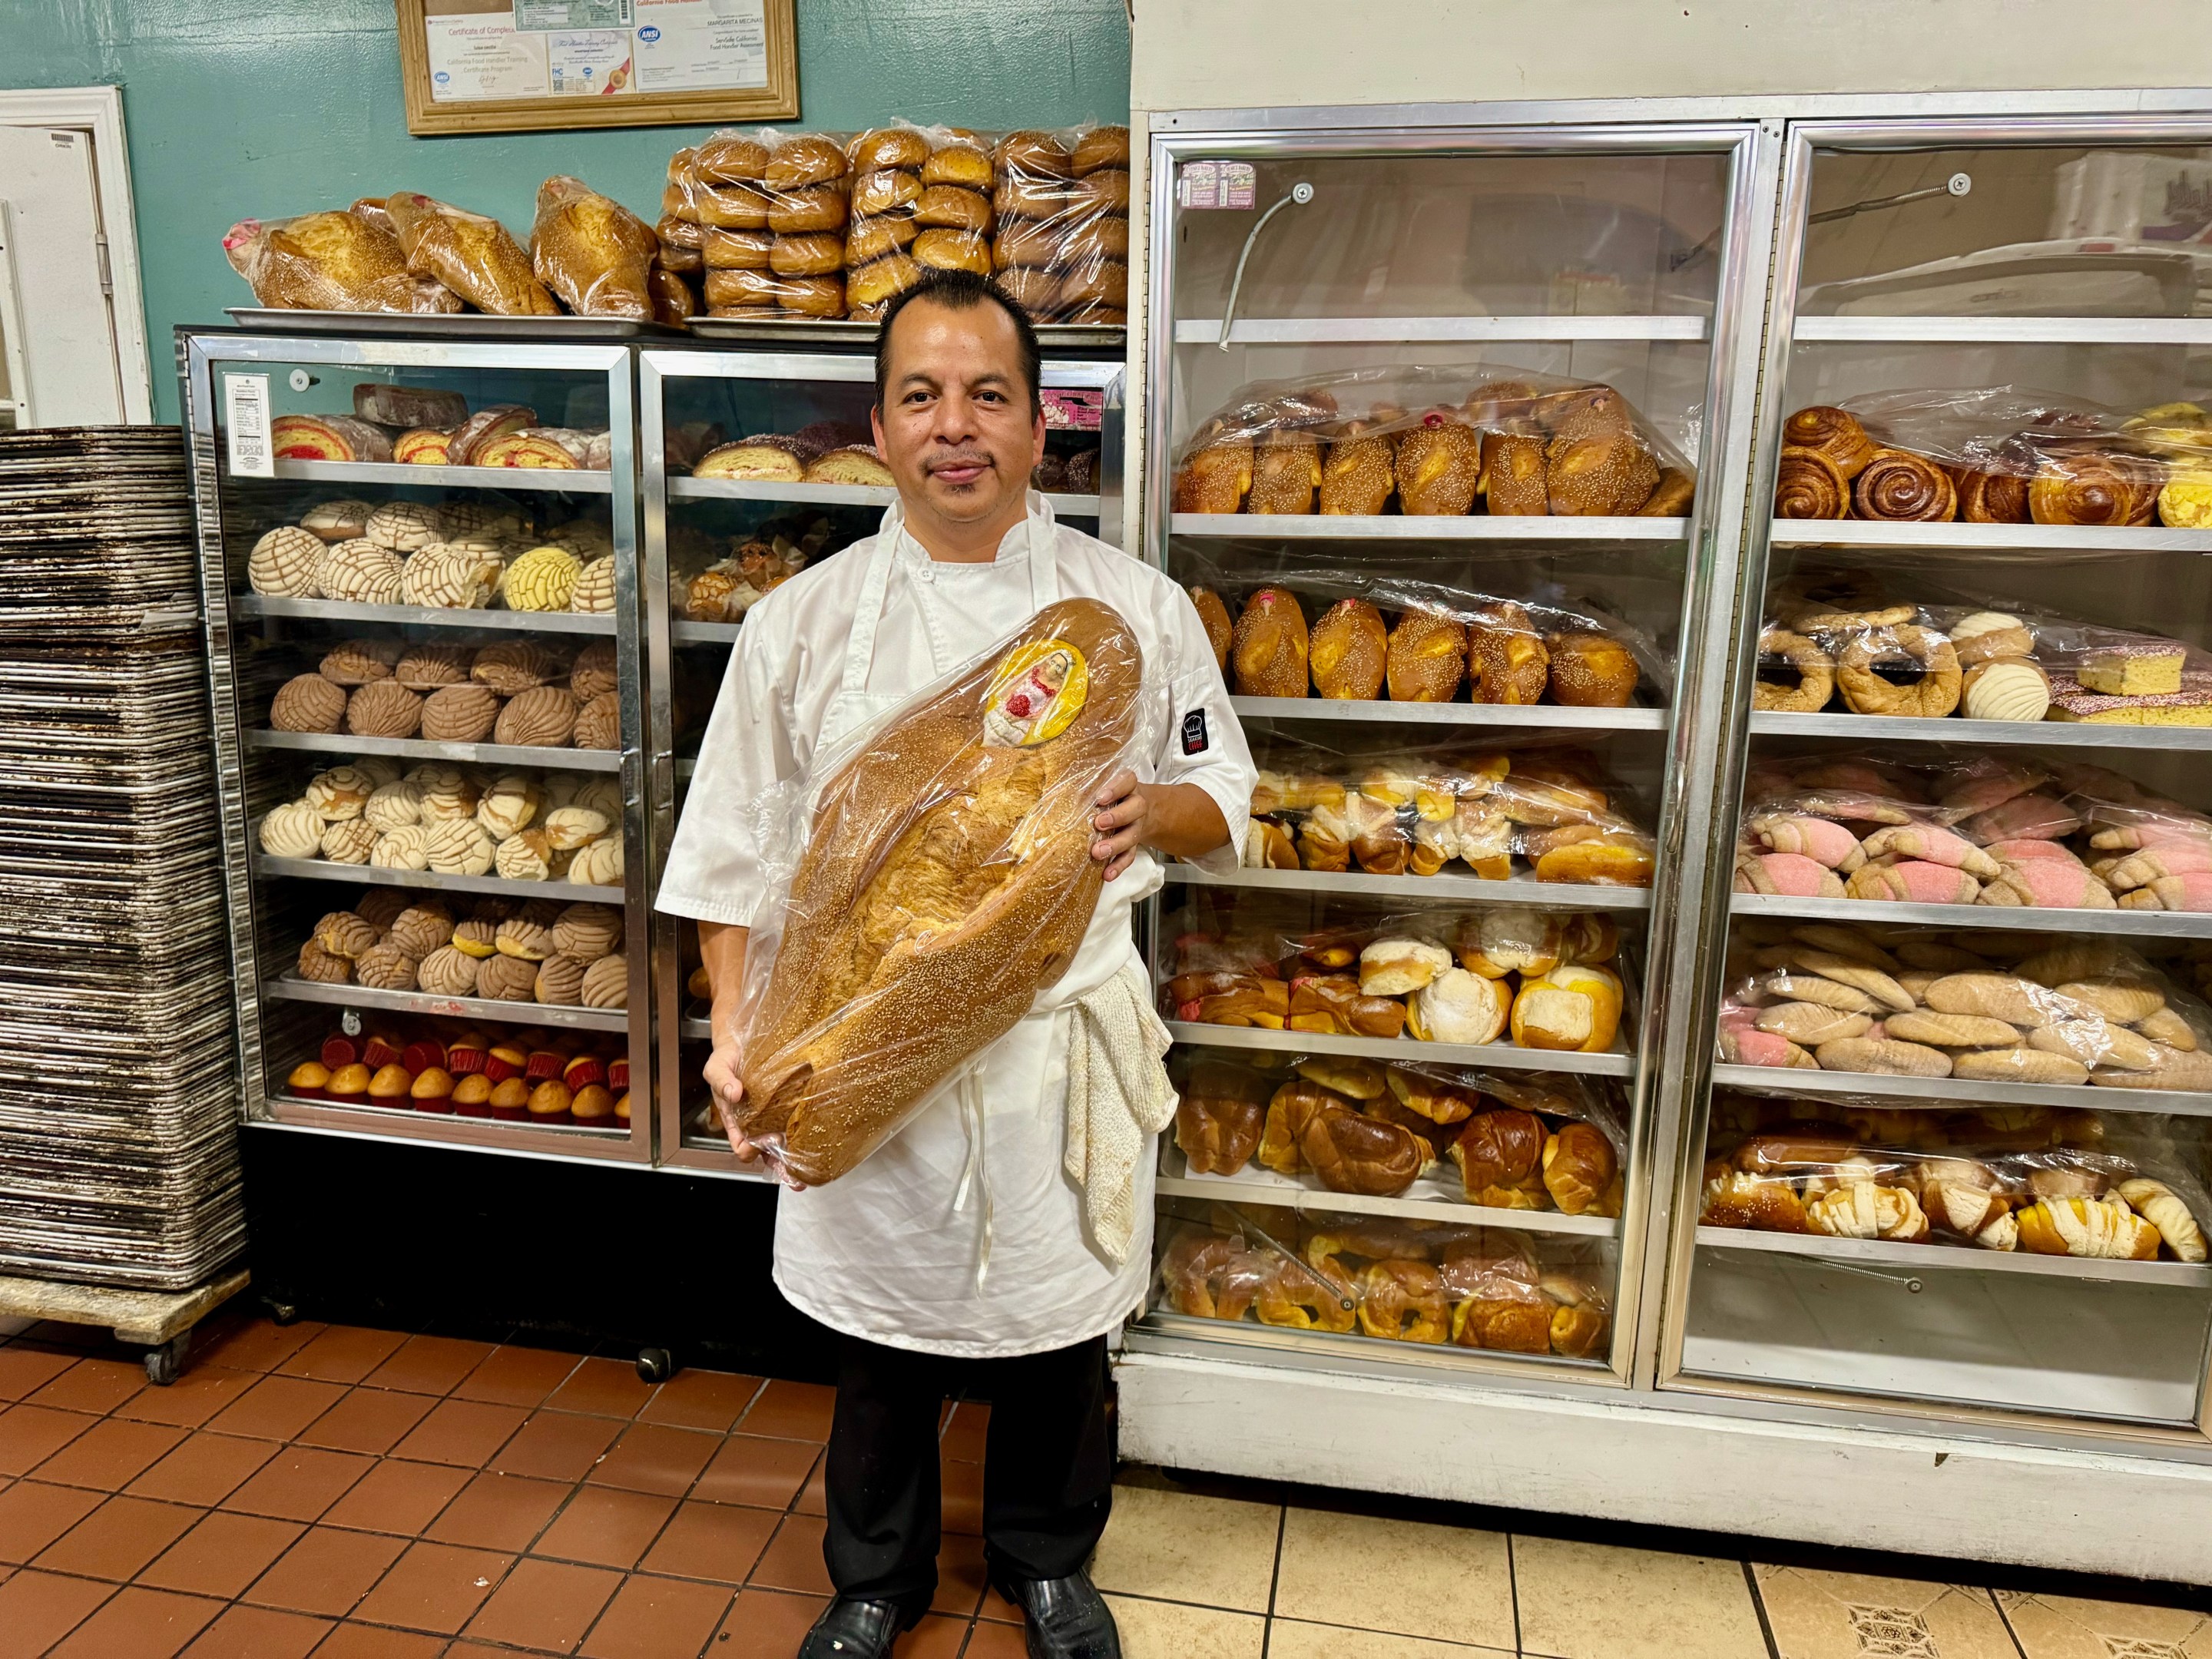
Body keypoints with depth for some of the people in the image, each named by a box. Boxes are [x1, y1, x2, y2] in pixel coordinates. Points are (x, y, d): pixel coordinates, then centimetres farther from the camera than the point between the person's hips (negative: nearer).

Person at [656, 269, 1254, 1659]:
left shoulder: (1134, 607, -3)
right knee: (883, 1342, 18)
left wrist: (1155, 813, -19)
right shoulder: (807, 622, -3)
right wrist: (737, 1024, -7)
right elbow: (738, 846, 2)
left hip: (1065, 1043, 0)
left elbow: (1223, 803, 4)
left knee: (1059, 1335, 18)